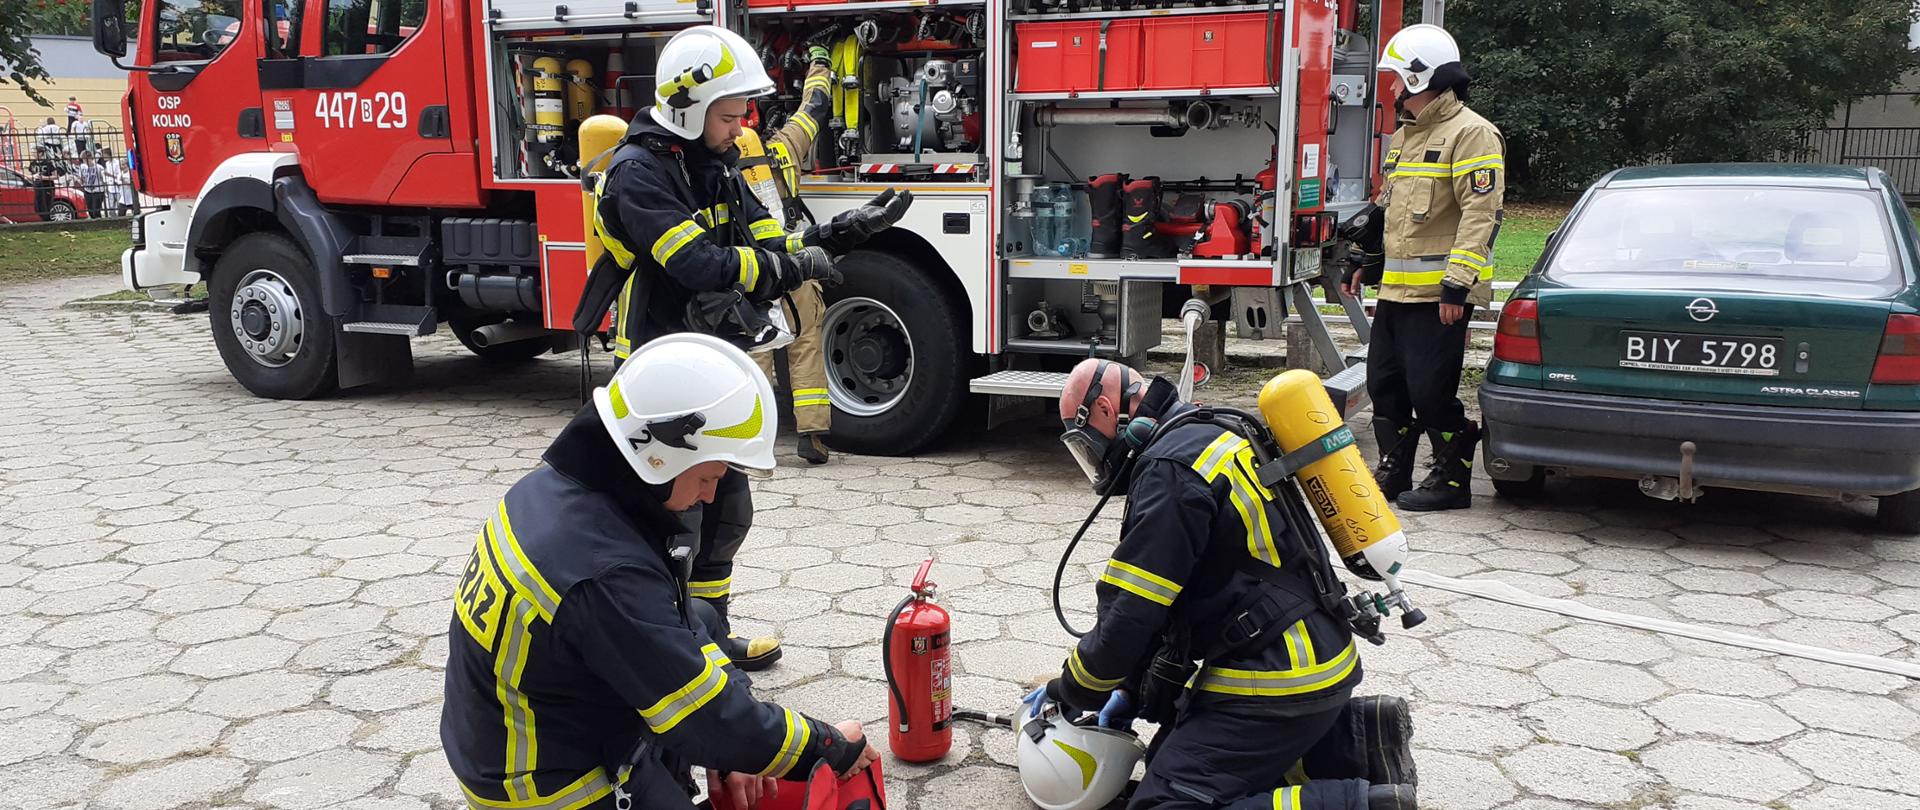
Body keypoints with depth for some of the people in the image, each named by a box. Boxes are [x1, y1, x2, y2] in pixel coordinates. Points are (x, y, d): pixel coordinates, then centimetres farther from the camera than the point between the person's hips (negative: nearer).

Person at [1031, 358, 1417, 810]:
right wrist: (1133, 689, 16)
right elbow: (1166, 598, 19)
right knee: (1171, 752, 21)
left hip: (1277, 681, -10)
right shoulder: (1205, 438, 15)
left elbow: (1128, 615, -18)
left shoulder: (1170, 468, -17)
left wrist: (1067, 692, -1)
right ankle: (1358, 736, 13)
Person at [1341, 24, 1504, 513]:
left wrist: (1457, 285, -23)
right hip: (1396, 288, 9)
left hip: (1439, 294, -9)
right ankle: (1393, 472, 24)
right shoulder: (1406, 136, 19)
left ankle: (1453, 479, 6)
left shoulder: (1470, 133, -11)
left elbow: (1480, 214, -18)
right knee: (1384, 383, 12)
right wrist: (1368, 263, 25)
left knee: (1431, 390, -7)